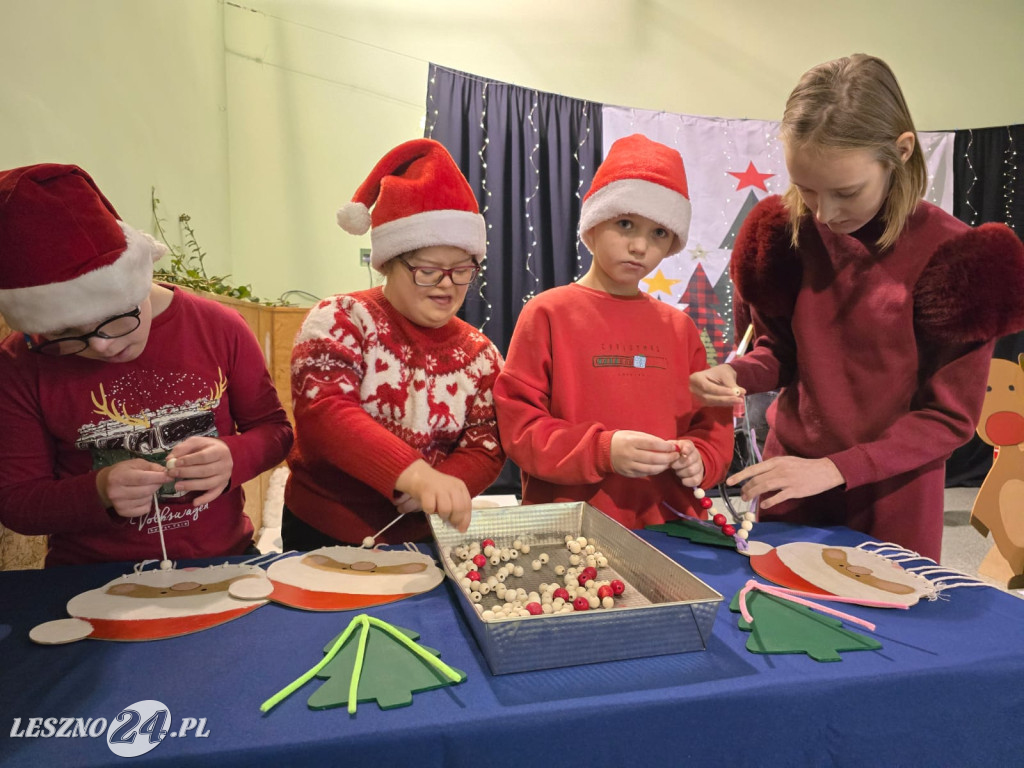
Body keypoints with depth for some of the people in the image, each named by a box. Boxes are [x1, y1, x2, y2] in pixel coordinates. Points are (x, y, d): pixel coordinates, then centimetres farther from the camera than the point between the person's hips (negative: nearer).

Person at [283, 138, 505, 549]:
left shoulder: (479, 353, 5)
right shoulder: (341, 319, -7)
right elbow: (322, 412, -21)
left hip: (426, 539, 3)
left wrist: (437, 491, -21)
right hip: (325, 536, -2)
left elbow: (486, 449, 1)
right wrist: (415, 473, -36)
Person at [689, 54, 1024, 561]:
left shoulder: (954, 257, -16)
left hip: (891, 496, -2)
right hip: (788, 477, 3)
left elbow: (950, 417, -12)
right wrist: (738, 374, -18)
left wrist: (835, 469, -21)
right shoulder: (787, 231, -8)